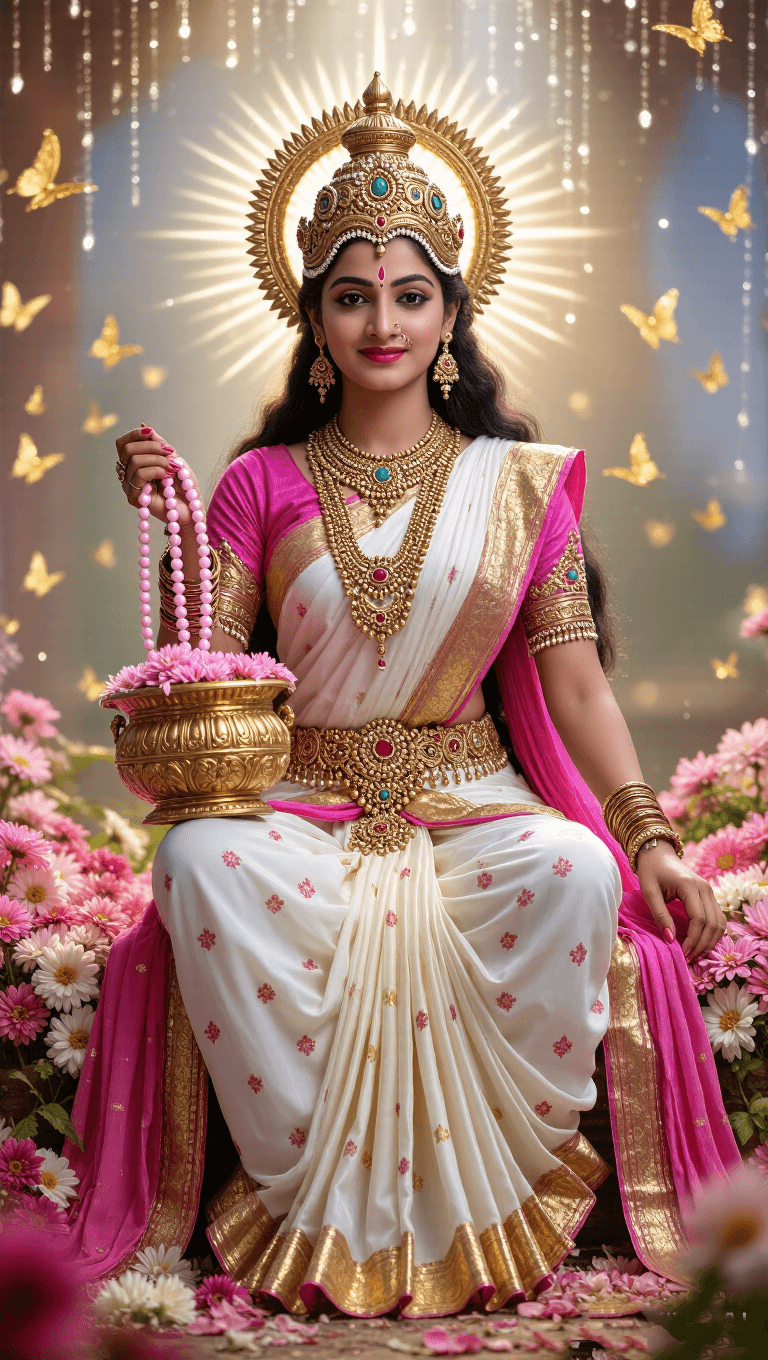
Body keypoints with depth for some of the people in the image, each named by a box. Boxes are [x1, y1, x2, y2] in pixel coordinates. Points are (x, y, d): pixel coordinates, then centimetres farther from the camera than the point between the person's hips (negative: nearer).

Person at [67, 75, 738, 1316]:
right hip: (305, 805, 0)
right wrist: (168, 527, -10)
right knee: (201, 862, -33)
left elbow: (572, 673, 3)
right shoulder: (264, 485, 6)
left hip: (475, 804, 0)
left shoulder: (516, 481, 7)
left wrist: (646, 831, -8)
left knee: (575, 871, -33)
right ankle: (315, 1201, -20)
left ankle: (499, 1192, -13)